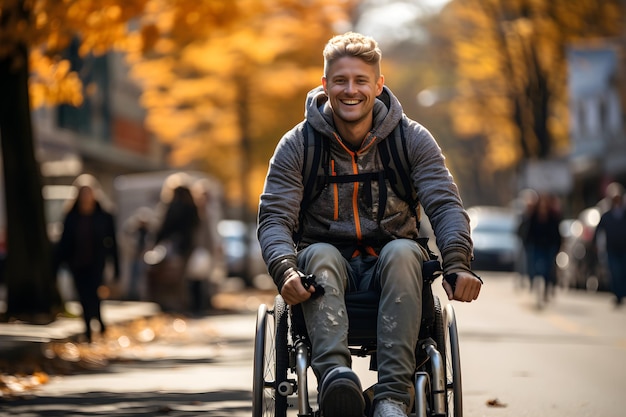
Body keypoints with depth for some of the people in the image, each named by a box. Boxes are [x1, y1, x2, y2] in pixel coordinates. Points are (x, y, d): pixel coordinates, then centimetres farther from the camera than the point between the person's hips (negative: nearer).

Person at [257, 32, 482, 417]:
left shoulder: (413, 139, 1)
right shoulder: (298, 144, -1)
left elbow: (446, 205, -7)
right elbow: (274, 217, -8)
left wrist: (458, 264, -28)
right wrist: (285, 271, -30)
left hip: (387, 267, 0)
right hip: (332, 262, 0)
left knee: (403, 252, -34)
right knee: (320, 256, -34)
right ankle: (335, 376, -57)